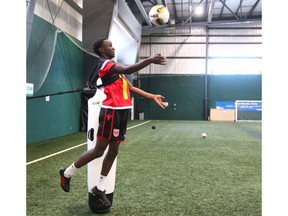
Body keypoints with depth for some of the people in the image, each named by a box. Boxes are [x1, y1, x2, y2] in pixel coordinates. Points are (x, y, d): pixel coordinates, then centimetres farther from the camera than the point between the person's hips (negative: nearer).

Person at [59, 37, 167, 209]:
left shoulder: (115, 67, 23)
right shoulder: (104, 63, -7)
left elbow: (131, 88, 21)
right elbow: (128, 70, -25)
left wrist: (153, 97, 16)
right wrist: (150, 60, -28)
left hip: (122, 111, 9)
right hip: (111, 111, -9)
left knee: (113, 151, 10)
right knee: (99, 151, -3)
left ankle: (100, 188, 21)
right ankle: (67, 173, 16)